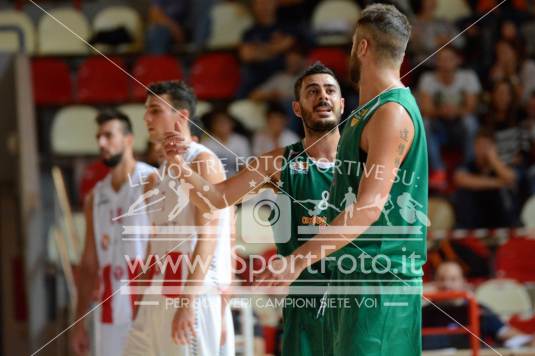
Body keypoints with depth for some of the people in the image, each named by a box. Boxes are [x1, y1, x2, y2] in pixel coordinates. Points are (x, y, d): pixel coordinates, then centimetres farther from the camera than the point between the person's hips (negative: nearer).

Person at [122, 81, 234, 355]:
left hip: (196, 292, -8)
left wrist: (187, 301, -24)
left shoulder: (203, 162, -8)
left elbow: (208, 237, -17)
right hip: (158, 296, 9)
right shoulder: (159, 176, 19)